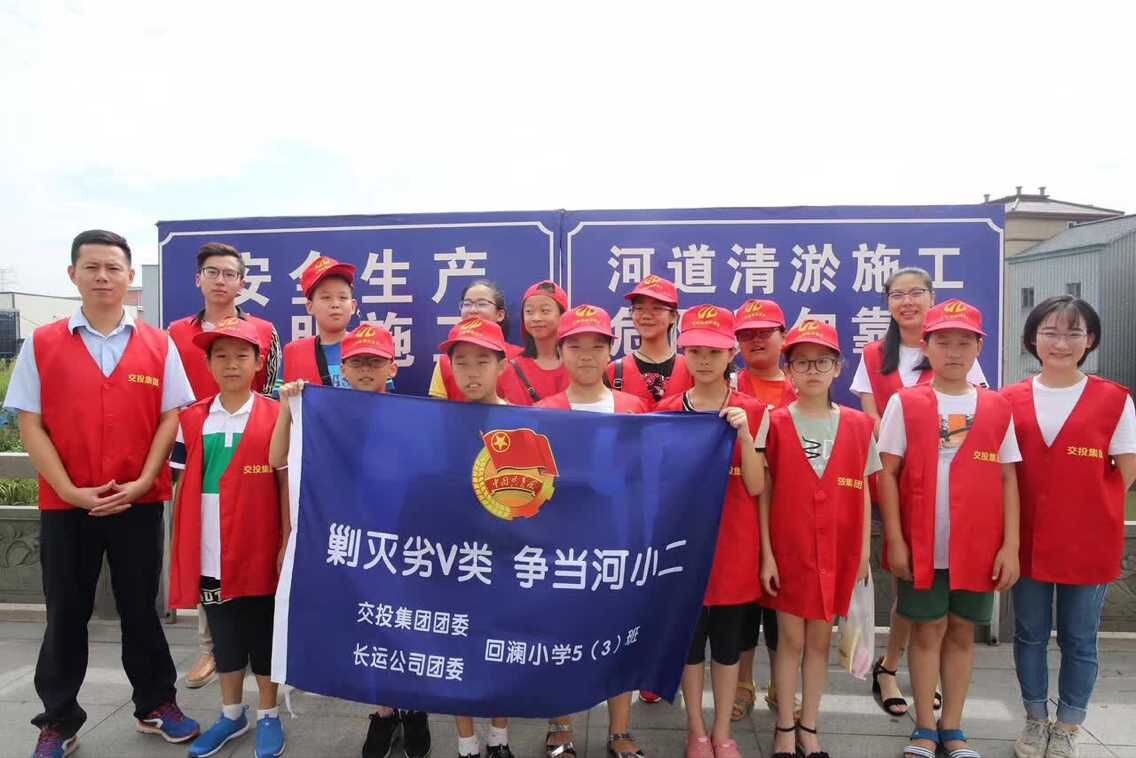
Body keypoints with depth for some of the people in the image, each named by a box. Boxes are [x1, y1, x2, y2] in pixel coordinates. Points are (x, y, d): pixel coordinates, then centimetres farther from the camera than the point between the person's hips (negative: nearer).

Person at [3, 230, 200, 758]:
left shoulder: (158, 345, 2)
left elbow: (170, 418, 0)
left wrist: (140, 483, -10)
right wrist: (71, 491, -11)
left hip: (140, 502, 0)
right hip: (65, 504, 0)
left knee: (141, 608, 12)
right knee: (66, 614, 12)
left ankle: (156, 705, 28)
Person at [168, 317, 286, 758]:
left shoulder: (276, 417, -5)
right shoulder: (192, 419, 4)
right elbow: (185, 486, 8)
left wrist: (288, 542, -8)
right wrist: (182, 546, 3)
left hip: (258, 551, -3)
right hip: (210, 554, 3)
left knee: (264, 638, 10)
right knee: (224, 638, 17)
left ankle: (269, 717, 25)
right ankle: (231, 714, 33)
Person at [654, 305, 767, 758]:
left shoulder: (752, 411, -3)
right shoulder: (667, 411, -1)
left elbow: (755, 486, -9)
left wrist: (743, 433, -20)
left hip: (734, 546, 0)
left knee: (728, 642, 12)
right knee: (688, 639, 12)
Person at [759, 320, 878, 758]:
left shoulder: (857, 425, 1)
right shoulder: (776, 424, -5)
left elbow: (862, 492, 5)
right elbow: (764, 493, -4)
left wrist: (864, 551, 3)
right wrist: (766, 553, -7)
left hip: (837, 552, 2)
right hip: (788, 550, -2)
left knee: (820, 639, 12)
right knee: (791, 640, 7)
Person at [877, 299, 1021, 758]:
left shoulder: (997, 408, 4)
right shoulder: (904, 404, -3)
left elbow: (1008, 480, 5)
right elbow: (888, 474, -4)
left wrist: (1010, 545, 0)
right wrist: (894, 539, -8)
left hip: (978, 547, 2)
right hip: (922, 545, -2)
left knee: (962, 633, 13)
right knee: (928, 632, 8)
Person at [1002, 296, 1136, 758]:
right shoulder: (1010, 400, -1)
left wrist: (1084, 508, -3)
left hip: (1089, 544, -1)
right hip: (1028, 541, 2)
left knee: (1078, 641, 11)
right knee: (1030, 634, 13)